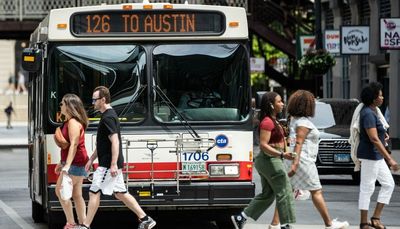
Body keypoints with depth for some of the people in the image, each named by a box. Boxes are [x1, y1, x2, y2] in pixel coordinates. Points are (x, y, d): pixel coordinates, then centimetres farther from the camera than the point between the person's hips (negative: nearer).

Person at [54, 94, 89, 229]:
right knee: (76, 195, 9)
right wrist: (62, 163, 25)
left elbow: (74, 145, -23)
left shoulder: (73, 123, -14)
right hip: (75, 163, 10)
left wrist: (67, 166, -30)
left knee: (61, 191, -7)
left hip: (74, 162, -10)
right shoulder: (68, 122, 16)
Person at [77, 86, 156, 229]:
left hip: (108, 165, -10)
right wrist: (91, 159, 25)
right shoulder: (108, 115, 17)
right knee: (120, 193, 12)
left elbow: (115, 141, -24)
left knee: (94, 192, -5)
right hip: (113, 164, 10)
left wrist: (113, 164, -27)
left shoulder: (108, 118, -16)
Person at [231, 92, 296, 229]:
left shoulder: (272, 121, 15)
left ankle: (240, 218, 14)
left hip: (266, 161, 11)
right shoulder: (267, 122, -16)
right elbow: (263, 145, -23)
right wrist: (282, 154, -30)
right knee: (284, 192, -6)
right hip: (270, 160, -11)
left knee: (267, 194, 14)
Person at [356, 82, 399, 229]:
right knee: (367, 189, -4)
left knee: (388, 184, 12)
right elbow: (374, 139, -27)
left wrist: (383, 134, 16)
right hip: (370, 155, -10)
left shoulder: (373, 110, 10)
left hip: (376, 156, 10)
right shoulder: (368, 114, -20)